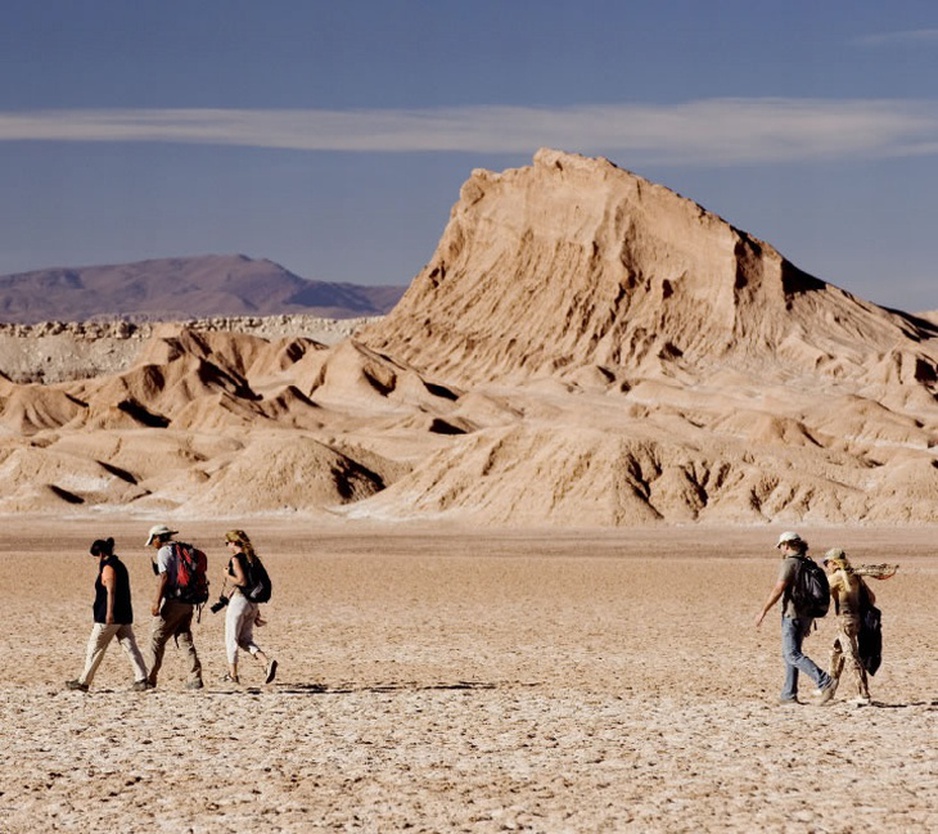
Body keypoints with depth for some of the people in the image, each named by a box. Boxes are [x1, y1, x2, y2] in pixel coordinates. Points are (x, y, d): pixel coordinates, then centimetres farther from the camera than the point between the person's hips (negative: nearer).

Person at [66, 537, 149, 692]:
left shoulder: (108, 568, -12)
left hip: (110, 617, -9)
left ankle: (83, 682, 10)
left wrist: (109, 612, -31)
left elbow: (111, 591, -23)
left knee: (94, 649, 2)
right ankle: (141, 679, -6)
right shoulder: (119, 565, 17)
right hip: (124, 616, 9)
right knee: (130, 647, 3)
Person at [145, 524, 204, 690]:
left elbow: (164, 577, -18)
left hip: (173, 601, -8)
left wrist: (156, 602, -19)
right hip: (188, 601, 8)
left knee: (157, 638, 0)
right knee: (185, 638, 11)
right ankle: (195, 678, 4)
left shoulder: (164, 551, -8)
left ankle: (151, 679, 0)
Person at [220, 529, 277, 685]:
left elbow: (242, 580, -23)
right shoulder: (253, 558, 11)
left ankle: (233, 675, 8)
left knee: (231, 639, 5)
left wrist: (227, 575, -6)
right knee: (245, 640, 13)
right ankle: (267, 663, -8)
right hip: (253, 602, 8)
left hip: (239, 600, -8)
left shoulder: (236, 559, -12)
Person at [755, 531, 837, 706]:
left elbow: (778, 590, -17)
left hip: (792, 614, -9)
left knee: (792, 654, -12)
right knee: (789, 654, 14)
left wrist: (763, 611, -11)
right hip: (807, 615, 9)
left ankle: (825, 682, -24)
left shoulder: (789, 563, -11)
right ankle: (788, 695, 12)